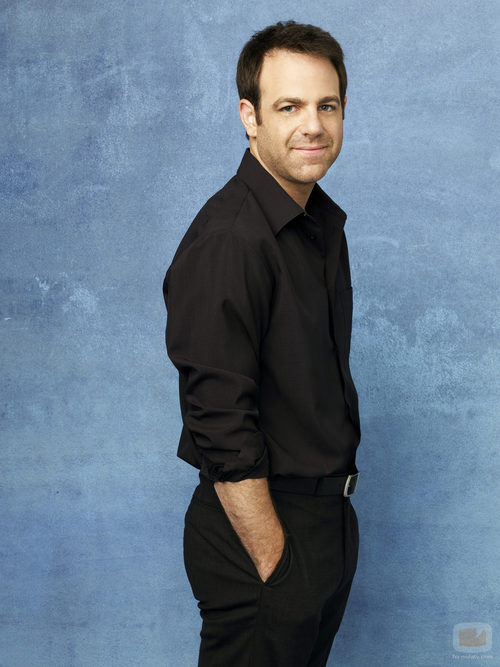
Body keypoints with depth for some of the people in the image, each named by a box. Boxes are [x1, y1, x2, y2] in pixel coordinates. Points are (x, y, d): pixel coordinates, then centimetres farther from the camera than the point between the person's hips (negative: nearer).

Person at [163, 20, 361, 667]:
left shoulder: (324, 223, 7)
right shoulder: (227, 239, -23)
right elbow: (222, 430, -25)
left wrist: (334, 505, 16)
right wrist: (275, 565, -21)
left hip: (330, 514, 9)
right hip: (259, 522, -9)